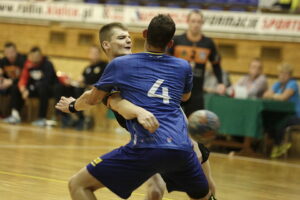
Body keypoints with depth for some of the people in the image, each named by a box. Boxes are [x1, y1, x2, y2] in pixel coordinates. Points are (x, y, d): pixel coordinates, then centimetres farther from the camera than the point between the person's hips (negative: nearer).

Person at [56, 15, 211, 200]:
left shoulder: (119, 64, 11)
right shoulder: (183, 67, 17)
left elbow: (92, 99, 26)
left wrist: (72, 106, 47)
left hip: (146, 148, -3)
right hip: (182, 149, 4)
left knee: (78, 185, 6)